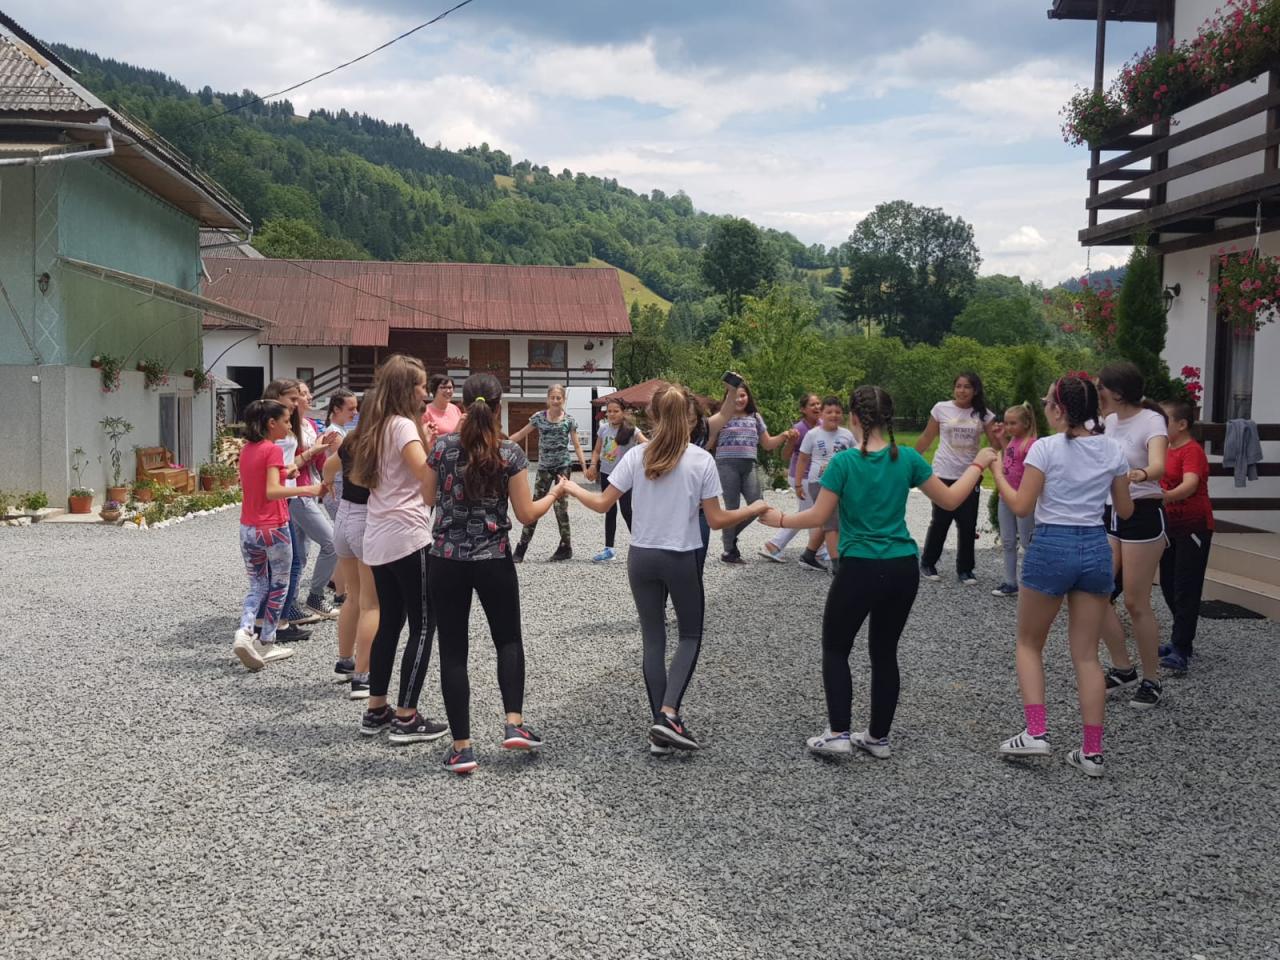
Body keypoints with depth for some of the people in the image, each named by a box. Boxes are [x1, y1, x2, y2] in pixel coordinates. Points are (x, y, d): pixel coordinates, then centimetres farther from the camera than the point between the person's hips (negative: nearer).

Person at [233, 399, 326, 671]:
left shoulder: (246, 450, 9)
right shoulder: (273, 451, -14)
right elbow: (272, 491, -24)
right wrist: (308, 490, -29)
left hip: (247, 528, 7)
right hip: (273, 528, -7)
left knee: (257, 586, 15)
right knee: (279, 585, 10)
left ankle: (244, 632, -8)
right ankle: (266, 645, 13)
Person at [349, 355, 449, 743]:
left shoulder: (375, 426, 13)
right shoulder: (403, 425, -13)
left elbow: (360, 477, 25)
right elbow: (426, 472, -30)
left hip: (378, 539, 9)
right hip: (408, 537, -9)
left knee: (389, 623, 16)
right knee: (423, 627, -2)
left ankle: (376, 711, 20)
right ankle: (407, 719, -1)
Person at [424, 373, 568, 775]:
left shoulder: (443, 447, -4)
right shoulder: (511, 454, -8)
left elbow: (428, 497, 10)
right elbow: (526, 513, -5)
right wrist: (554, 494, 14)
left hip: (447, 560, 1)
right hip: (494, 560, -1)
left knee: (452, 650, 6)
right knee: (508, 639, 20)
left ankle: (462, 747, 5)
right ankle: (514, 723, 9)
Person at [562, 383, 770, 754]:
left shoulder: (636, 456, -5)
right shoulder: (701, 460, -10)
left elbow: (603, 504, -2)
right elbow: (716, 520, -8)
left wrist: (572, 489, 17)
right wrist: (754, 509, 8)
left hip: (642, 557, 2)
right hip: (682, 559, -2)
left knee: (653, 640, 11)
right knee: (690, 635, 15)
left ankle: (661, 727, 13)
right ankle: (669, 715, -2)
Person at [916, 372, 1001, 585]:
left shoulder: (983, 414, 1)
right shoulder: (941, 408, -2)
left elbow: (995, 444, 1)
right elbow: (927, 438, 6)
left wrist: (1001, 437, -20)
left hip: (970, 476, 2)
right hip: (944, 475, -2)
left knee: (968, 525, 4)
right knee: (940, 522, 3)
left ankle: (965, 569, 17)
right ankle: (927, 564, 19)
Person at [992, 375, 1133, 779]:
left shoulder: (1046, 448, -10)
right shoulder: (1112, 450, 4)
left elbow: (1021, 507, -10)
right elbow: (1124, 511, 10)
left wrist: (997, 473, 4)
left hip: (1052, 546, -4)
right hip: (1096, 548, 4)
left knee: (1029, 644, 14)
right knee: (1086, 654, 9)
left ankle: (1035, 732, 3)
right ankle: (1091, 751, 8)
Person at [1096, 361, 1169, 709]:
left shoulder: (1151, 422, -17)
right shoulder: (1110, 420, 6)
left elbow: (1158, 466, -37)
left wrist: (1141, 474, -58)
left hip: (1143, 515, -8)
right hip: (1111, 514, 8)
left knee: (1136, 603, -3)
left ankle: (1151, 681, 13)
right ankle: (1123, 670, 21)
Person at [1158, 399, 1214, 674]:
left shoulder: (1192, 451, -17)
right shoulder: (1165, 450, 9)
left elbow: (1189, 485, -33)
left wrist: (1163, 497, -48)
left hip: (1193, 527, -9)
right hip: (1169, 526, 9)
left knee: (1186, 589, -8)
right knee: (1168, 585, 13)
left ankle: (1181, 651, -7)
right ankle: (1182, 640, 25)